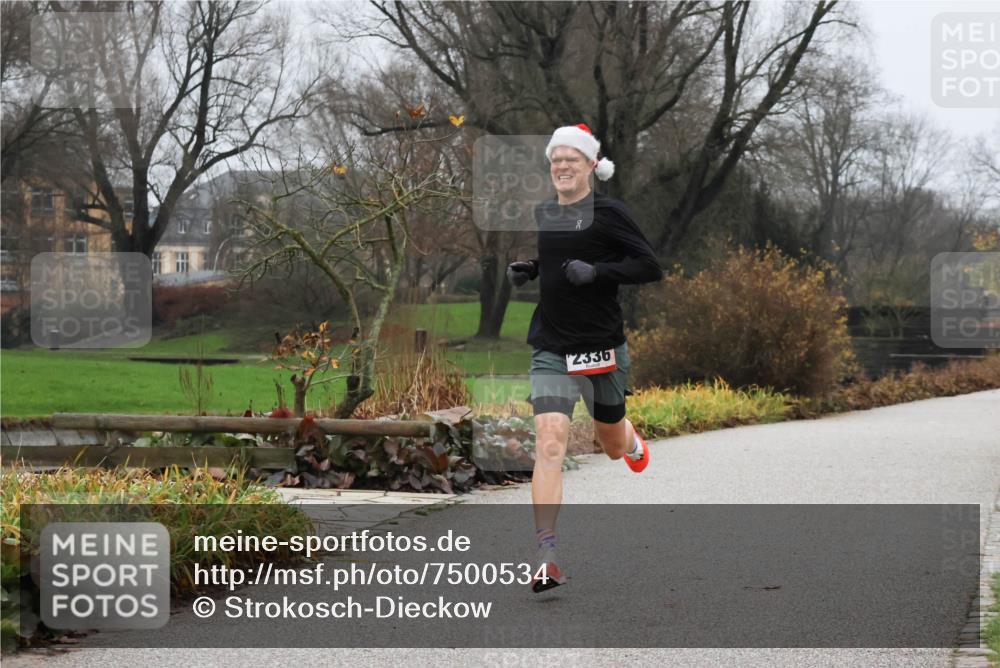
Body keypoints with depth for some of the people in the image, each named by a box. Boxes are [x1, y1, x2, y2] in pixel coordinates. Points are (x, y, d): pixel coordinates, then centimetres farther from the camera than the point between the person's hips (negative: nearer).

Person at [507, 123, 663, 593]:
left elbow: (650, 267, -11)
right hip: (551, 348, 3)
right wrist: (524, 269, 7)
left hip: (601, 346, -2)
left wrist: (597, 272, -22)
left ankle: (632, 442, 58)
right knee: (549, 443, -15)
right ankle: (546, 557, -18)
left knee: (612, 446, 17)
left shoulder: (608, 213, -8)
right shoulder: (541, 214, 8)